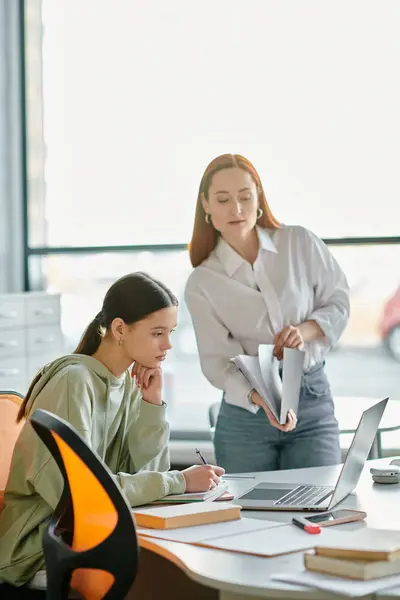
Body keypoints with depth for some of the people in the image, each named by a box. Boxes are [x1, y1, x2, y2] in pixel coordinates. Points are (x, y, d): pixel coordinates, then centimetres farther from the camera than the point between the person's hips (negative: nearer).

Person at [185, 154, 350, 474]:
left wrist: (305, 330, -14)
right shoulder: (202, 283, -2)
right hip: (245, 415, 0)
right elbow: (218, 361, -7)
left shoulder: (299, 242, 0)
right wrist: (260, 399, -25)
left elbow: (339, 302, 7)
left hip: (313, 402, 0)